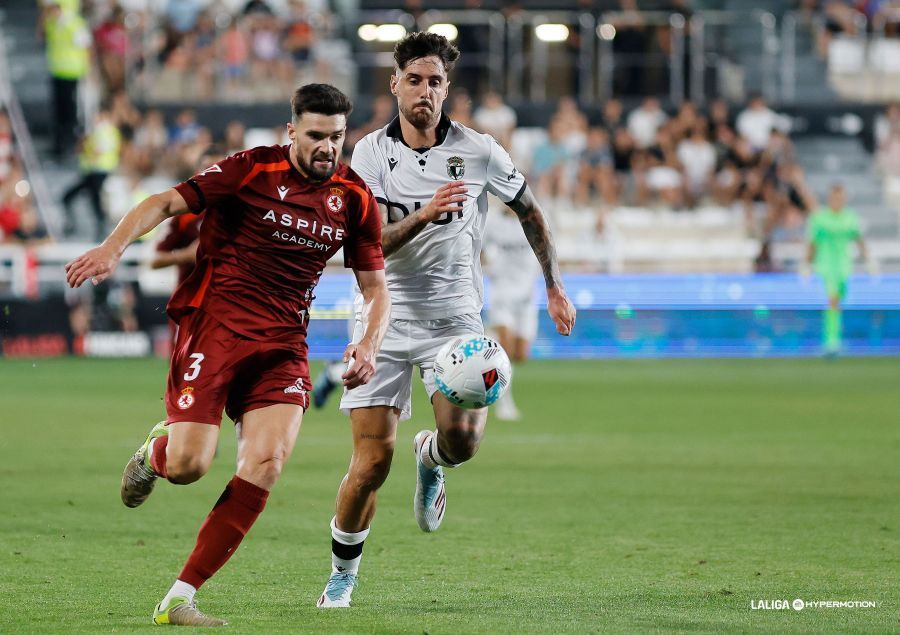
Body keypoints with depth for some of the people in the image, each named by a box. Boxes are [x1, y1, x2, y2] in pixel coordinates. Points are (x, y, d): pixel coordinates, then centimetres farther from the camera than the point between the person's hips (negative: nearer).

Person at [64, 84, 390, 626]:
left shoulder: (355, 198, 6)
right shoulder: (252, 170, -7)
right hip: (214, 324, -3)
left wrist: (369, 343, -6)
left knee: (267, 462, -19)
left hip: (284, 342, 4)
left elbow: (375, 285, 13)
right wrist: (114, 246, -26)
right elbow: (167, 203, -10)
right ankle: (155, 452, 28)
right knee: (187, 465, -15)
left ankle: (180, 598, -13)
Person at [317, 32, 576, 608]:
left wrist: (555, 286, 16)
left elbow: (530, 212, 14)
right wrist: (424, 215, -30)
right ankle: (343, 575, 15)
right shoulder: (371, 153, -4)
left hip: (454, 316, 0)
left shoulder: (478, 151, -3)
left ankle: (431, 457, 17)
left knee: (461, 438, -23)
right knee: (372, 463, -7)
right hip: (386, 317, 0)